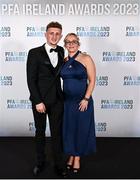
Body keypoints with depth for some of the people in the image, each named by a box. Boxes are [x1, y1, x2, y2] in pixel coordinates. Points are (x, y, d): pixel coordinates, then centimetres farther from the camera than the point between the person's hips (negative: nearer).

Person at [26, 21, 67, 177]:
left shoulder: (61, 51, 6)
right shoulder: (34, 53, -8)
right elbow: (31, 80, -12)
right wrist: (38, 101, -15)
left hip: (57, 100, 3)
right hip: (40, 100, -3)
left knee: (57, 133, 10)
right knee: (40, 132, 13)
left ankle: (59, 164, 25)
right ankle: (40, 162, 32)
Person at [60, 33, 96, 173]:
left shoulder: (86, 59, -7)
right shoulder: (64, 61, 5)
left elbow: (92, 80, -8)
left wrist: (86, 99, -14)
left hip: (82, 100, -4)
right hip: (67, 101, 4)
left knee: (81, 129, 7)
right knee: (68, 128, 11)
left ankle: (77, 158, 25)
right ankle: (71, 155, 31)